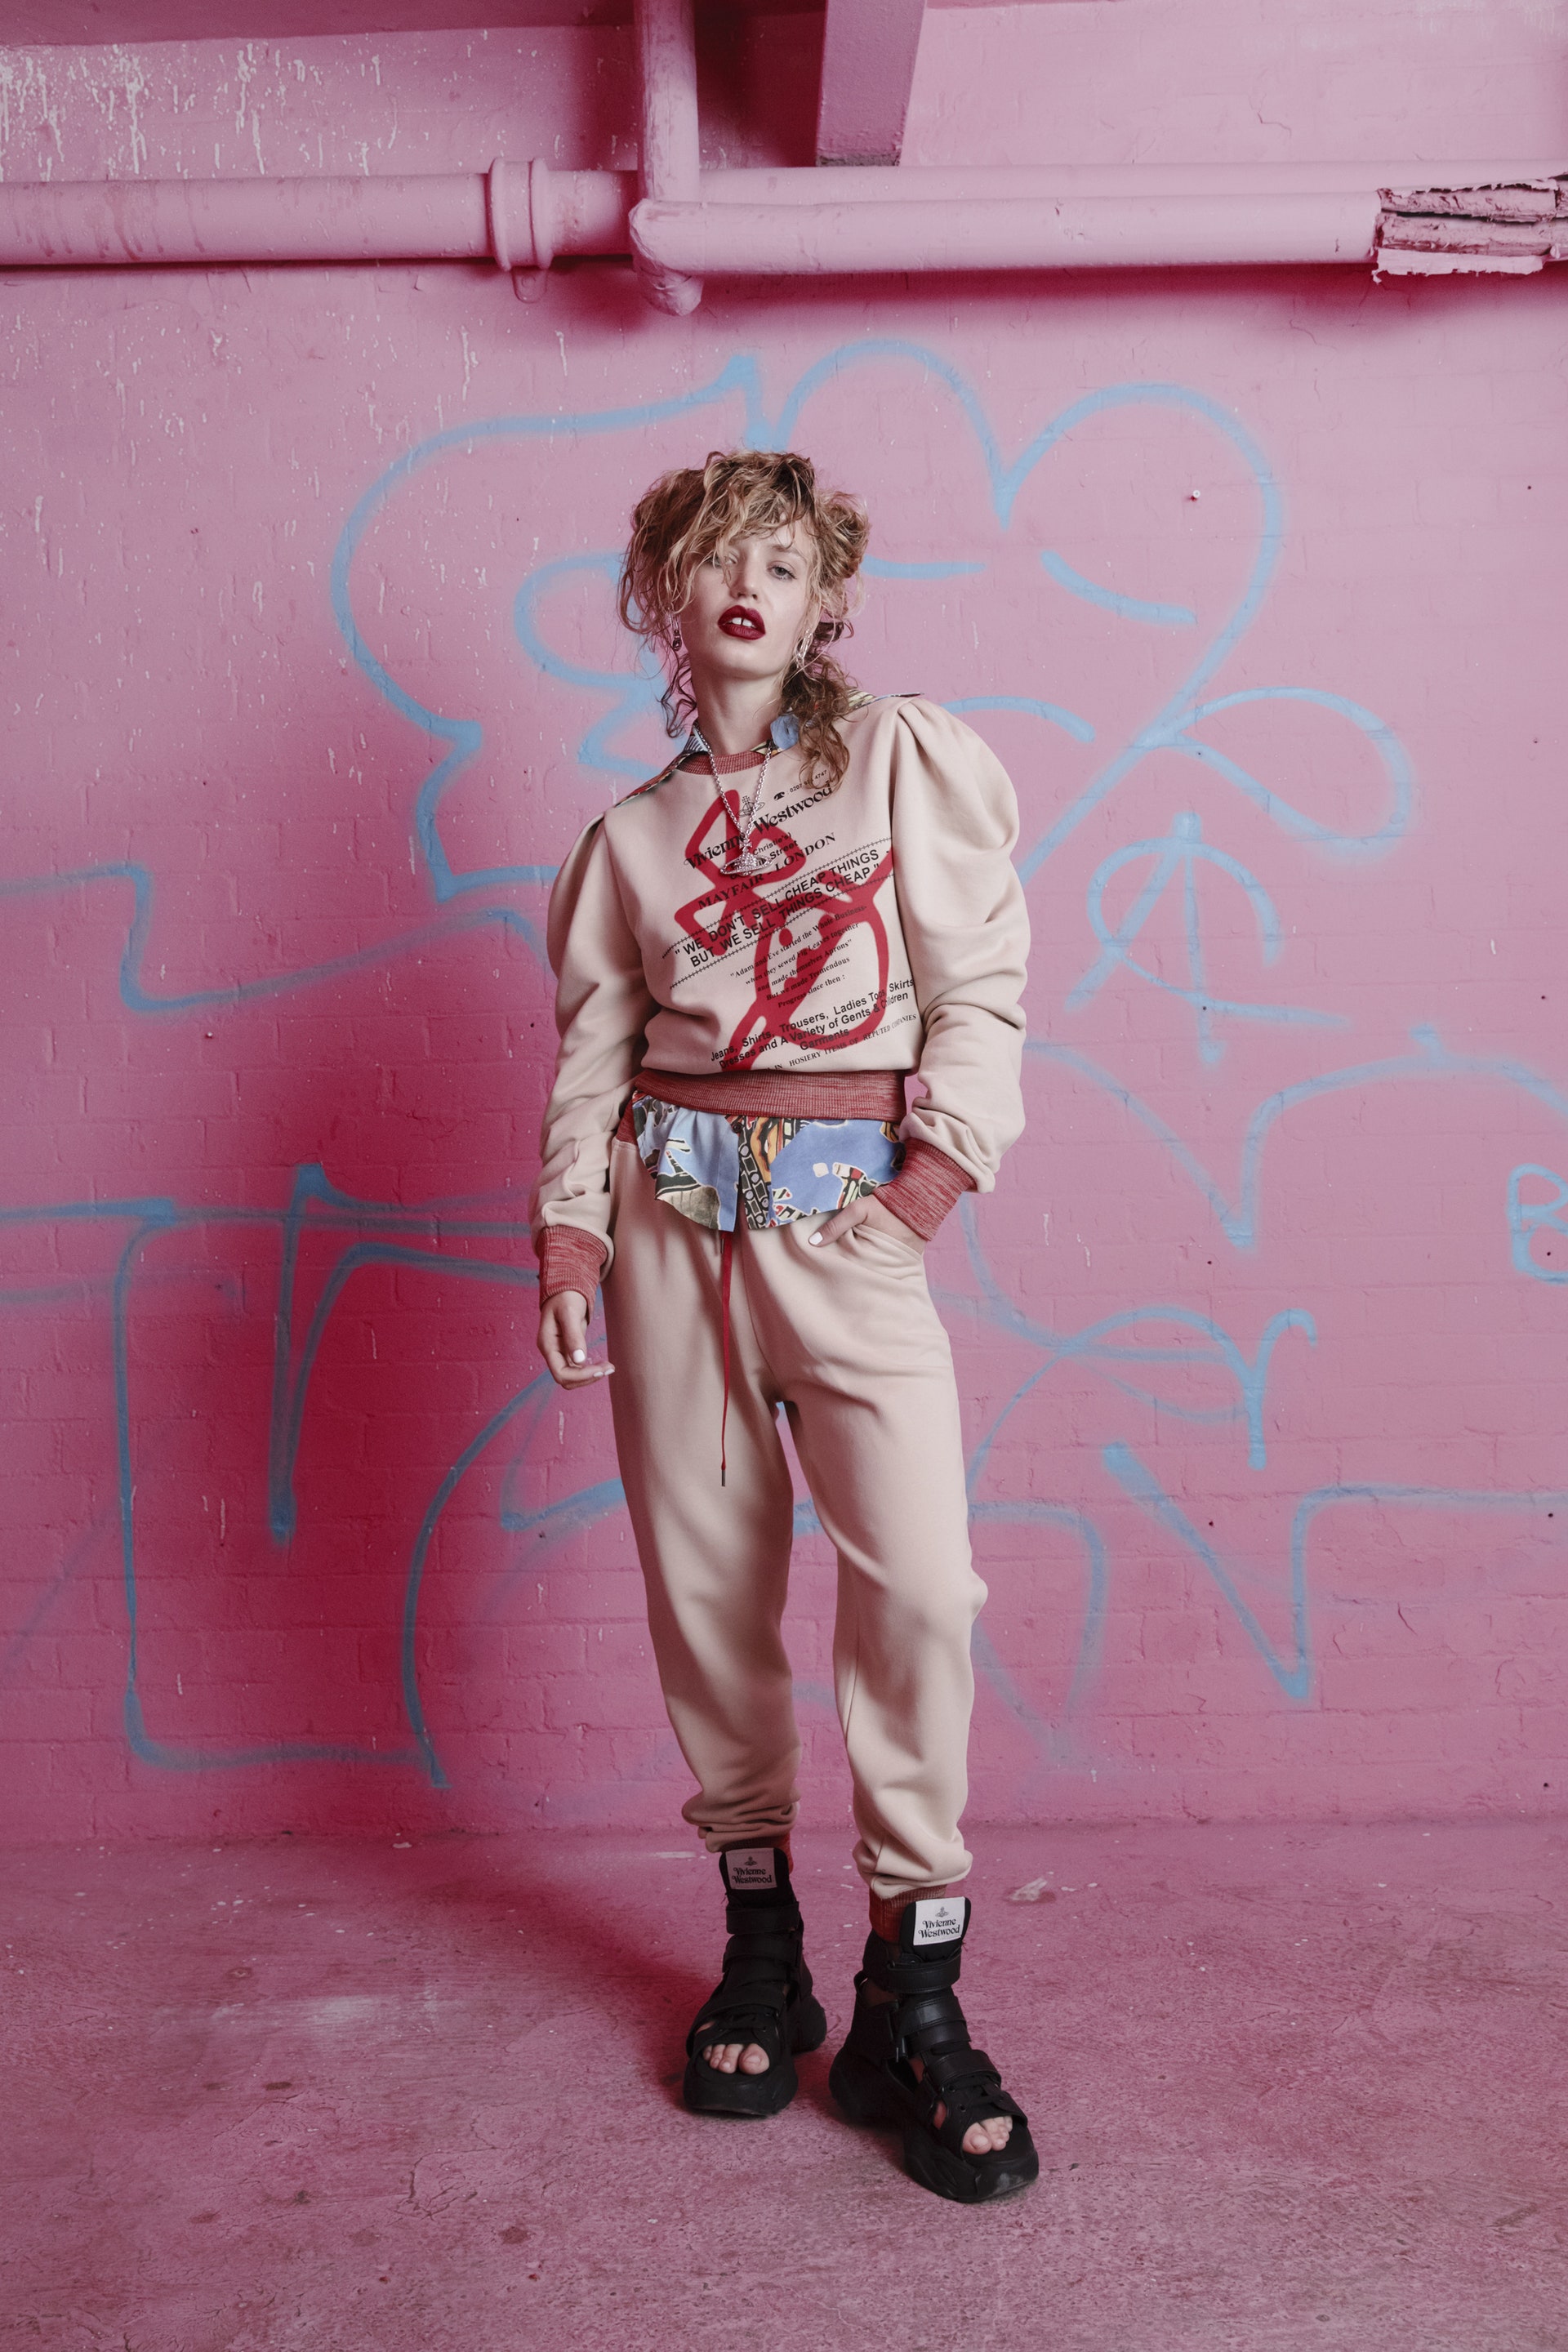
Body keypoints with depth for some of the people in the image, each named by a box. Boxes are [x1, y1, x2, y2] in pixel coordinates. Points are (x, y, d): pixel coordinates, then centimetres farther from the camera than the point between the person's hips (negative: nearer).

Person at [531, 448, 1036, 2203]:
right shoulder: (633, 833, 14)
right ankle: (759, 1943, 23)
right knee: (705, 1579, 5)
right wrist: (567, 1236, -1)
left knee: (920, 1575, -15)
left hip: (852, 1215, -2)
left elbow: (980, 982, 2)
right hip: (672, 1209, 3)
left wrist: (933, 1177, -7)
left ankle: (913, 1997, 0)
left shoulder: (906, 757, 8)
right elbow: (591, 1051, 11)